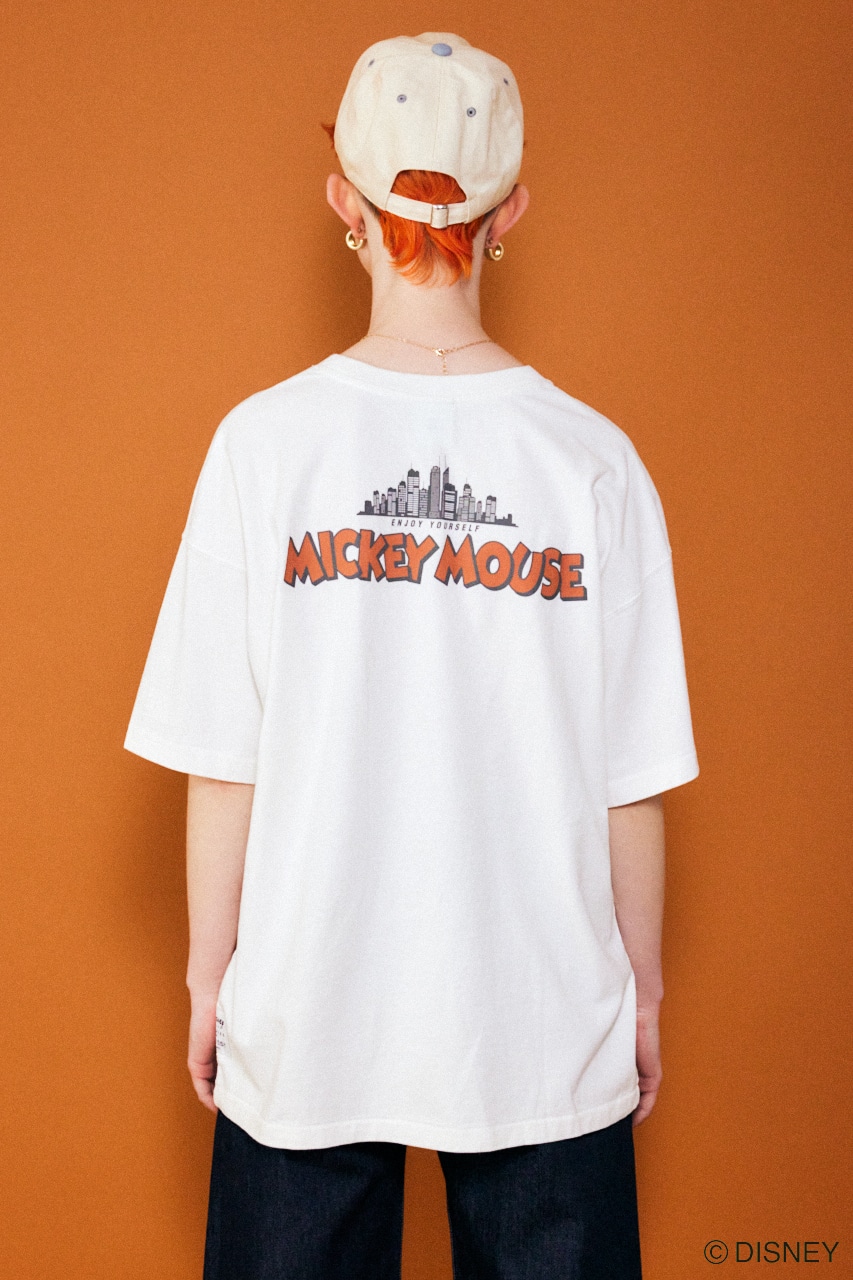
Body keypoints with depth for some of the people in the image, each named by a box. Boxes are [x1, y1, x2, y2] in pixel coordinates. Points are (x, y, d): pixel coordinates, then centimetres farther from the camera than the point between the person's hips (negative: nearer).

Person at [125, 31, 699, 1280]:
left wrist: (208, 976, 7)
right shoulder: (594, 459, -9)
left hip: (305, 1020, 0)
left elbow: (222, 765, -7)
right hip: (547, 1026, 1)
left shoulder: (264, 440, -10)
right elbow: (633, 781, -5)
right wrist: (642, 988, 10)